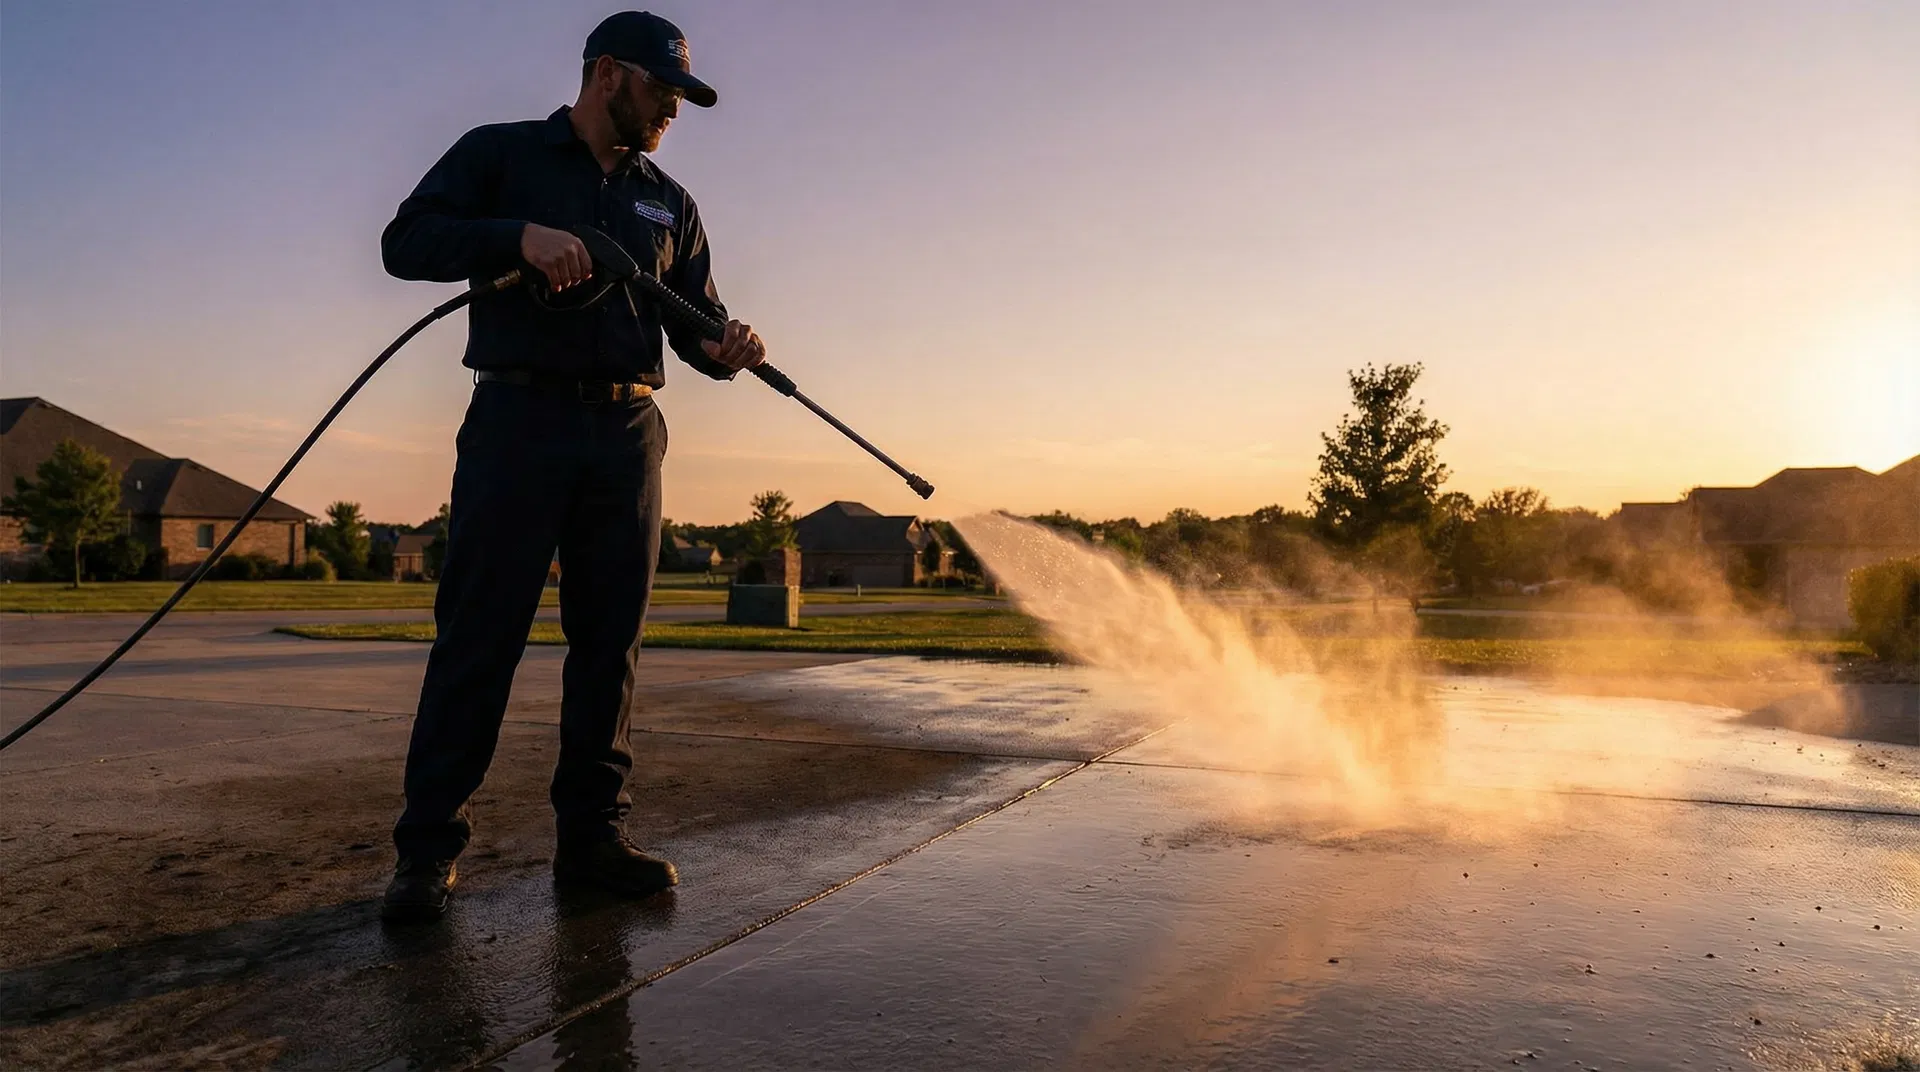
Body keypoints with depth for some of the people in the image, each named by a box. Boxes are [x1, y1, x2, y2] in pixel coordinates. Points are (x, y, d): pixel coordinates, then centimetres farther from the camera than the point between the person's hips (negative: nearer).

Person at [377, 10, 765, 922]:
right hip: (519, 420, -4)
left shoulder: (668, 202, 19)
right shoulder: (500, 153, 8)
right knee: (479, 635, -5)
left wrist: (725, 349, -8)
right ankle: (429, 847, 3)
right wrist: (520, 235, -17)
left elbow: (696, 316, 17)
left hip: (626, 436, 4)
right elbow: (405, 240, -2)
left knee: (609, 641, 4)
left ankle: (591, 834, 12)